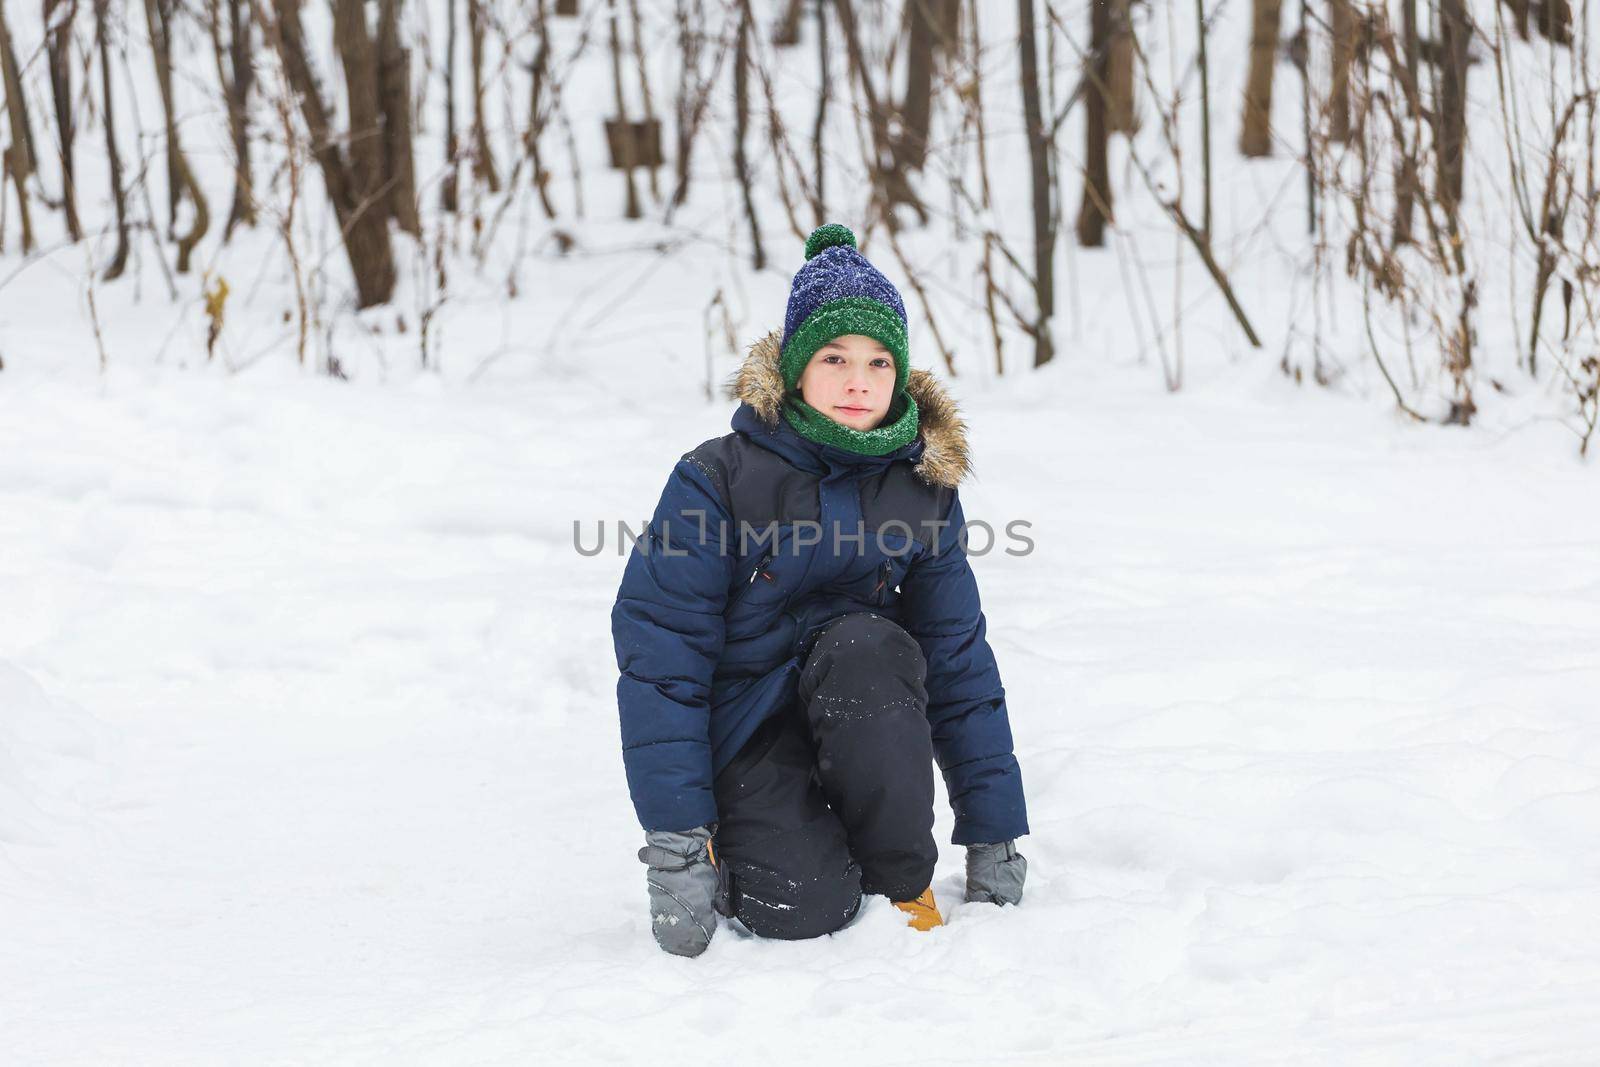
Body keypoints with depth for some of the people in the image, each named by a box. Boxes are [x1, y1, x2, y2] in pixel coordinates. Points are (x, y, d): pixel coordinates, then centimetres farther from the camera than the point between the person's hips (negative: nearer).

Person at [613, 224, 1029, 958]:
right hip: (745, 731, -3)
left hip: (862, 722, 3)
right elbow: (658, 658, -17)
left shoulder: (922, 487, -3)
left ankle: (902, 886, -14)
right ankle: (732, 844, 9)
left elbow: (958, 660, 0)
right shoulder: (718, 481, -15)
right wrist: (674, 842, -23)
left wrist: (995, 841, -3)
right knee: (805, 910, -28)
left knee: (866, 646, -32)